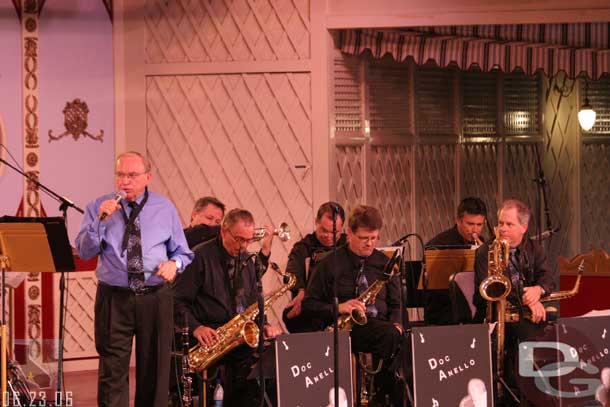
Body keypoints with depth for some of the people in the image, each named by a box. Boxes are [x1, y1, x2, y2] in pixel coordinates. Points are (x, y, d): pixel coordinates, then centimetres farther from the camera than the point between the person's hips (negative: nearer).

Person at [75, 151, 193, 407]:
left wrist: (174, 263, -10)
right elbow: (84, 252, -3)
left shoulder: (165, 208, 8)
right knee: (112, 370, -7)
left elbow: (183, 252, 13)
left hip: (156, 298, 2)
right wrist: (100, 220, -16)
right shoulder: (99, 207, 5)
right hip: (114, 298, -1)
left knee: (155, 371, 7)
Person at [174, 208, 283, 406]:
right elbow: (178, 301, -7)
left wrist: (262, 325, 1)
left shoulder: (246, 259, 17)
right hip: (211, 334, -6)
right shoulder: (201, 256, -4)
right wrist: (196, 328, -22)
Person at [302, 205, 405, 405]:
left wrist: (396, 324, -3)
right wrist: (338, 308, -12)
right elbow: (308, 305, 5)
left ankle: (381, 395, -22)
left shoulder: (383, 263, 17)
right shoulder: (330, 264, 6)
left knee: (401, 335, -33)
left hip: (379, 325, 4)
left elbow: (395, 303, 20)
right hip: (345, 330, -4)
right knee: (391, 336, -35)